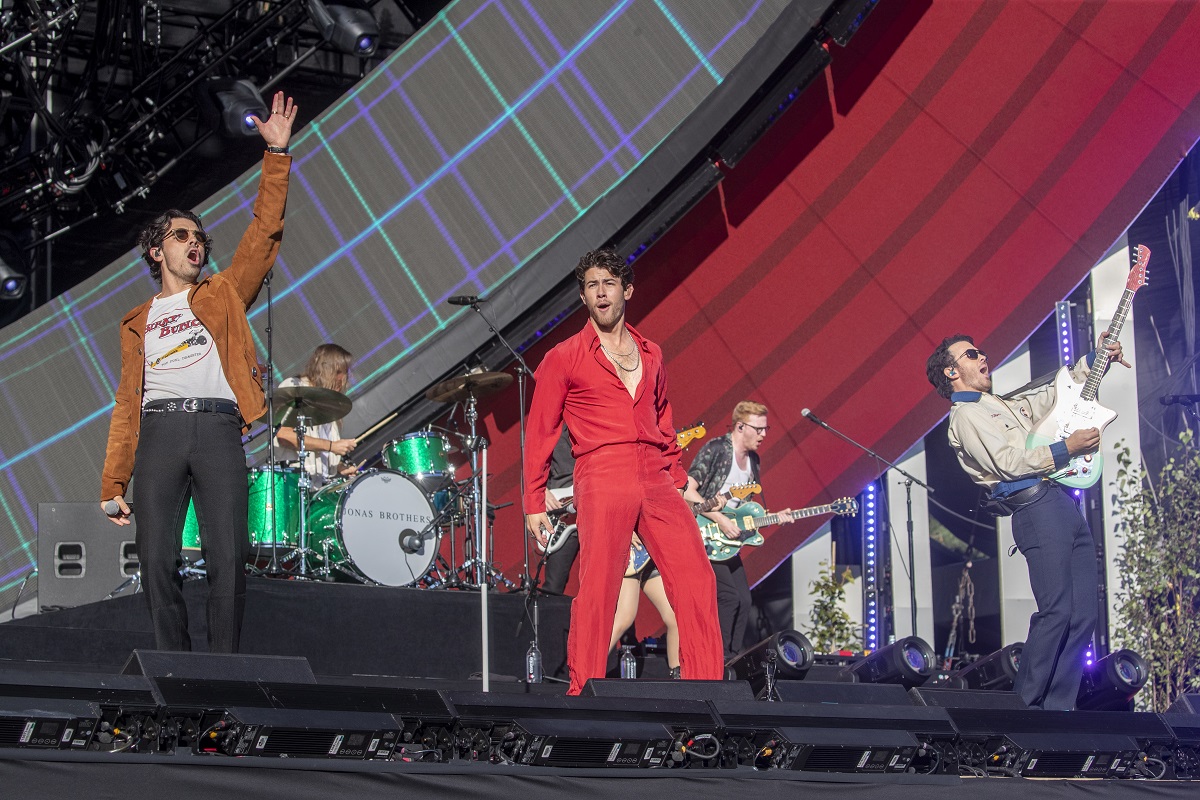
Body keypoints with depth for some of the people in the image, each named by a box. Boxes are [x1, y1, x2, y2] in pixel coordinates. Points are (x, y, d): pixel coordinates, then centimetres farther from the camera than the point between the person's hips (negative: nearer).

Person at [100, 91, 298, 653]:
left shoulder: (223, 295, 22)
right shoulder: (138, 323, 23)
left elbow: (264, 233, 12)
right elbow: (127, 404, 16)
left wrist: (277, 154, 5)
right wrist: (113, 484, 7)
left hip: (218, 427, -1)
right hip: (158, 429, 1)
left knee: (228, 557, -12)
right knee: (157, 560, -7)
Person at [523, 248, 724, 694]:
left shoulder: (651, 355, 20)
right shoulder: (563, 360, 7)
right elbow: (539, 434, 6)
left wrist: (679, 480, 20)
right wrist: (534, 504, 1)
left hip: (656, 481, 4)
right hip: (601, 481, -4)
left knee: (697, 580, -5)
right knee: (598, 589, -10)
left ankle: (706, 688, 0)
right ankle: (583, 693, -3)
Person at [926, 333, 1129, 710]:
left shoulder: (1006, 405, 28)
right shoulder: (966, 415, 0)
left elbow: (1058, 393, 37)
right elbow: (1009, 463, -12)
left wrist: (1096, 358, 25)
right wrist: (1066, 448, -7)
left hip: (1064, 506, 9)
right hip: (1036, 509, -9)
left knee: (1083, 615, 1)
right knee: (1057, 611, -17)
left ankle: (1057, 708, 2)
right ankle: (1023, 706, -11)